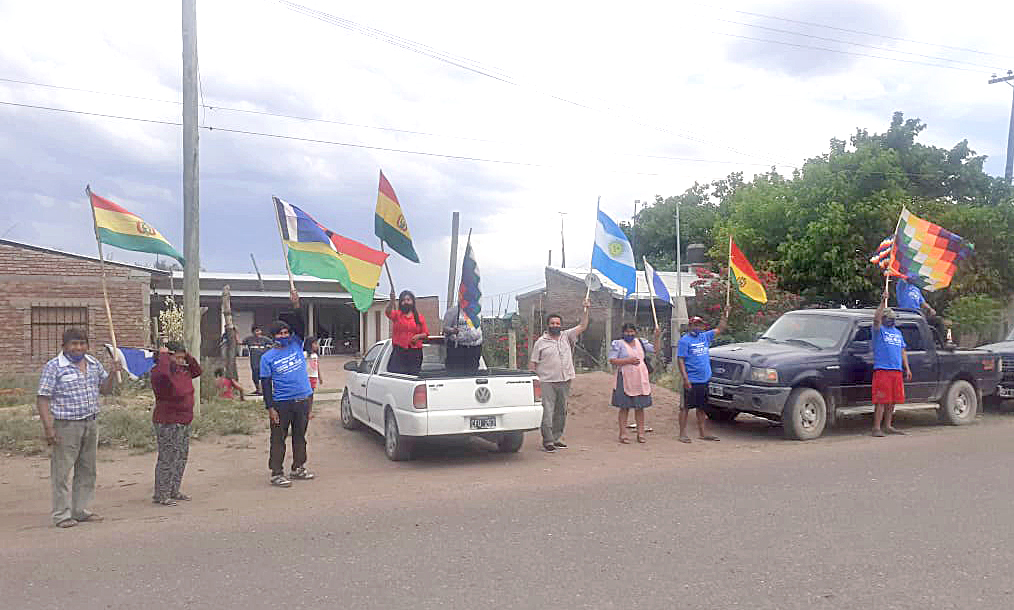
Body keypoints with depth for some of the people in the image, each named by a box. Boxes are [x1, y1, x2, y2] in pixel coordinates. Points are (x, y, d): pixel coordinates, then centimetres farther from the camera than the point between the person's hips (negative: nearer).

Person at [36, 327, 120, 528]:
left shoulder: (93, 363, 11)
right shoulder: (53, 367, -7)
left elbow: (104, 389, 20)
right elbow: (42, 399, -10)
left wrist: (113, 374, 1)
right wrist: (48, 428, -17)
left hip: (91, 424, 6)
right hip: (66, 426, -6)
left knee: (87, 470, 12)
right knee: (62, 471, -2)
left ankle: (80, 510, 23)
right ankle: (61, 514, 8)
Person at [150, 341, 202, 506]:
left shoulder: (183, 370, 10)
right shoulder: (159, 372, -14)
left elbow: (197, 370, 23)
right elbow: (162, 372, -37)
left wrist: (187, 356, 9)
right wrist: (163, 355, -21)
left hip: (184, 422, 9)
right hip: (167, 423, -9)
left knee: (181, 457, 14)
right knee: (167, 458, -4)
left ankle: (174, 491, 25)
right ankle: (160, 495, 6)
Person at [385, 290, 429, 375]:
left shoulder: (419, 317, 11)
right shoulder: (397, 315, 7)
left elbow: (426, 333, 13)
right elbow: (388, 312, -16)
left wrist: (418, 336, -9)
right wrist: (392, 300, -33)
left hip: (415, 352, 1)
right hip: (399, 351, -1)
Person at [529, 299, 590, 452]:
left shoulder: (567, 336, 10)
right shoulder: (541, 342, 1)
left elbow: (582, 326, 9)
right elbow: (532, 363, 0)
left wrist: (586, 309, -1)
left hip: (564, 381, 4)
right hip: (547, 382, -4)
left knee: (561, 411, 11)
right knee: (547, 412, -7)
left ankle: (557, 438, 22)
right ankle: (547, 441, -2)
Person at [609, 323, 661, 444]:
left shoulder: (640, 342, 14)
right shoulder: (618, 344, -1)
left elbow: (655, 349, 21)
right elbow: (612, 360, -9)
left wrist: (657, 337, 7)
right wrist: (628, 360, -15)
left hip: (641, 380, 5)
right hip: (625, 380, -4)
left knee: (640, 407, 7)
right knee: (624, 407, -2)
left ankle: (640, 433, 14)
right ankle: (623, 434, 4)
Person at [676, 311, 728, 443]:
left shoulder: (705, 337, 11)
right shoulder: (685, 340, -7)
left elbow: (719, 329, 21)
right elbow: (680, 360, -11)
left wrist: (725, 316, 8)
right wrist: (685, 378, -18)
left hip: (704, 380, 7)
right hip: (692, 381, -7)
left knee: (702, 407, 15)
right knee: (686, 407, -1)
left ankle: (703, 433, 24)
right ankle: (682, 434, 4)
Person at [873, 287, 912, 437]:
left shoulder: (898, 333, 22)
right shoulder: (879, 330, 2)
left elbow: (903, 351, 23)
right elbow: (876, 318, -19)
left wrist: (907, 368, 15)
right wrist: (883, 301, -24)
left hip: (897, 371, 7)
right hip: (882, 370, -6)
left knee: (892, 401, 9)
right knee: (881, 401, -10)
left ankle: (888, 426, 19)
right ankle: (877, 428, -9)